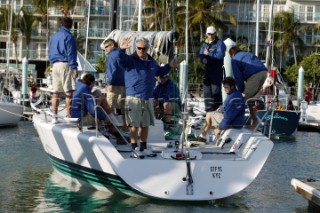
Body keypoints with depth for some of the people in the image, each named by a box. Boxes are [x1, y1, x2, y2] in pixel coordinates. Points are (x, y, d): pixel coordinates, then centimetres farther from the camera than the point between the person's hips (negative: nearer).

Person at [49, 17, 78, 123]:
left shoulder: (53, 37, 17)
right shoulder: (68, 37, -7)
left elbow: (50, 53, 21)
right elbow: (71, 54, -13)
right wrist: (74, 68, -14)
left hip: (55, 65, 7)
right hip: (65, 64, -7)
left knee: (56, 92, 9)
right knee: (69, 92, -8)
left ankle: (54, 116, 9)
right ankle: (69, 116, -13)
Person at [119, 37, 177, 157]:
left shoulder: (152, 62, 15)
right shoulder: (130, 60, -4)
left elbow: (159, 71, 32)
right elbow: (121, 59, -24)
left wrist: (169, 66, 20)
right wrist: (122, 50, -42)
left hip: (148, 98, 6)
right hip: (134, 98, -6)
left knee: (145, 124, 12)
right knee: (134, 125, -6)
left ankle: (143, 148, 22)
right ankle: (135, 149, -1)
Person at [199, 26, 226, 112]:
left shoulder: (219, 43, -3)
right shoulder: (204, 44, 19)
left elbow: (220, 55, -17)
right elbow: (201, 55, 15)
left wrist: (208, 54, -10)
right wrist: (203, 59, -8)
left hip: (217, 70, -6)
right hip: (207, 70, 6)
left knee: (216, 90, -10)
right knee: (207, 90, 4)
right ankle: (209, 110, 10)